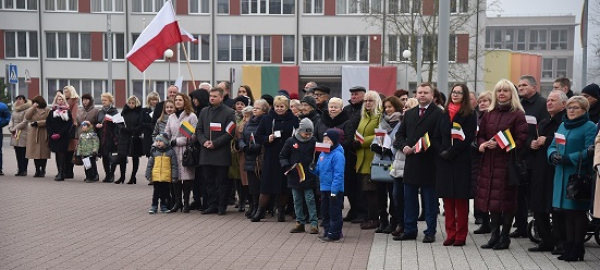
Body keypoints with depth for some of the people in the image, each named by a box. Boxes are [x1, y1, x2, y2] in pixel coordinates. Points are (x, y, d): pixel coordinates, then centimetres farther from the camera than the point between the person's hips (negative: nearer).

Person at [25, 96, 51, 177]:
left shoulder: (47, 110, 0)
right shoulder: (33, 110, 15)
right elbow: (27, 117, -1)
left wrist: (37, 123, -14)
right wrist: (33, 107, -5)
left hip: (43, 135, -4)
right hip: (33, 134, 4)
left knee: (43, 153, -1)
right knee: (35, 153, 3)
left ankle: (43, 171, 10)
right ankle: (37, 170, 12)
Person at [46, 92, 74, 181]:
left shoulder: (67, 111, 1)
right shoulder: (52, 111, 11)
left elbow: (69, 124, -6)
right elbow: (48, 124, 8)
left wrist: (60, 134, -13)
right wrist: (51, 134, -6)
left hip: (63, 137, -4)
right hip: (53, 137, 4)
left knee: (61, 154, -10)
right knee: (57, 154, 9)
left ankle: (61, 174, -13)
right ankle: (59, 172, 18)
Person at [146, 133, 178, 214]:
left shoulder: (171, 152, -2)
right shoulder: (154, 152, 5)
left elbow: (174, 166, -1)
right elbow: (149, 165, 9)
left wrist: (174, 177, -4)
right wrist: (148, 175, 5)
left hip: (166, 178, -1)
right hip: (156, 177, 1)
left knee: (165, 193, 9)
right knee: (155, 193, 6)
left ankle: (163, 206, 21)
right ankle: (154, 206, 13)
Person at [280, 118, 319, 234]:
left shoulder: (314, 141, -4)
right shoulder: (290, 141, -2)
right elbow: (282, 156, 6)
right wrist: (286, 167, -8)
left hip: (308, 176, -2)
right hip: (294, 176, 2)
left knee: (310, 200, -1)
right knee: (297, 201, 10)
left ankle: (314, 223, 5)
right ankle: (300, 222, 20)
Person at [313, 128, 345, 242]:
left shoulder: (337, 155, -17)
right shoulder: (322, 154, 10)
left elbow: (338, 174, -21)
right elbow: (318, 170, 17)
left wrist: (334, 190, -24)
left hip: (335, 190, -9)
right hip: (324, 188, 9)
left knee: (334, 211, 0)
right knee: (325, 210, 17)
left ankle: (334, 234, 8)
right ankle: (327, 231, 30)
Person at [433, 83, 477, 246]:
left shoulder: (469, 116, -1)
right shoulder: (444, 115, 14)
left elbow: (467, 139, -10)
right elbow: (436, 137, 12)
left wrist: (450, 152, -14)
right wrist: (441, 151, -5)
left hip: (461, 162, -4)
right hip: (444, 161, 4)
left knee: (460, 199, -1)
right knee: (447, 199, 5)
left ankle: (461, 235, 7)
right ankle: (450, 234, 12)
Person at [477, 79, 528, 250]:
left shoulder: (518, 114, -4)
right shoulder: (489, 114, 14)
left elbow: (521, 140, -10)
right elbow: (480, 135, 18)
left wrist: (500, 145, -19)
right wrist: (482, 143, -4)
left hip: (508, 163, -5)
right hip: (490, 162, 5)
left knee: (506, 199, -1)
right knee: (491, 198, 6)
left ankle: (505, 237, 11)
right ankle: (494, 235, 16)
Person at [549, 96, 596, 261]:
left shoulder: (589, 127, -5)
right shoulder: (563, 125, 18)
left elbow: (589, 152, -15)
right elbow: (552, 146, 16)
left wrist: (568, 159, -21)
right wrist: (553, 155, -6)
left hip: (579, 176, -7)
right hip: (562, 175, 7)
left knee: (578, 212, -1)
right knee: (567, 212, 11)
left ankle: (577, 250, 6)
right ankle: (569, 247, 19)